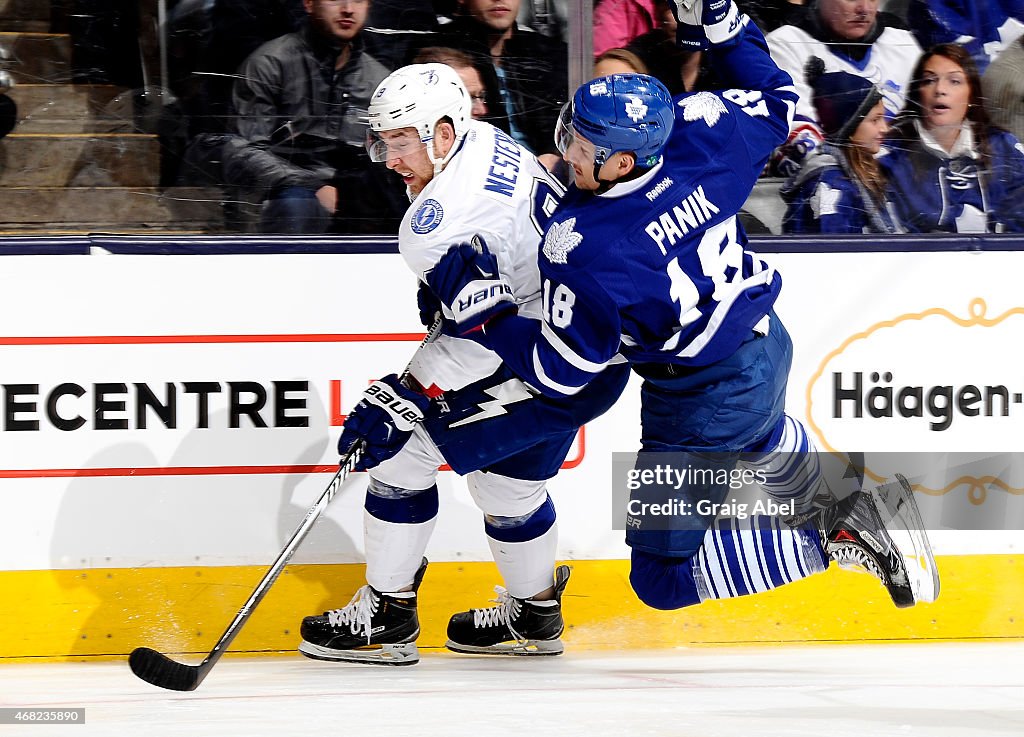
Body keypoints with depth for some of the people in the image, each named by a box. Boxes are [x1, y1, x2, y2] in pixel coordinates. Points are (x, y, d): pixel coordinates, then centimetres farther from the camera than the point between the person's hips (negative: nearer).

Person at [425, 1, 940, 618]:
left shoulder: (583, 250, -32)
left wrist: (481, 311, -16)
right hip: (769, 349, 8)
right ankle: (838, 502, 62)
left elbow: (563, 371, -22)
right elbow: (776, 104, 4)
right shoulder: (697, 134, -17)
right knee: (763, 436, 42)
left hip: (702, 405, -8)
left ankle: (835, 539, -4)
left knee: (662, 577, 4)